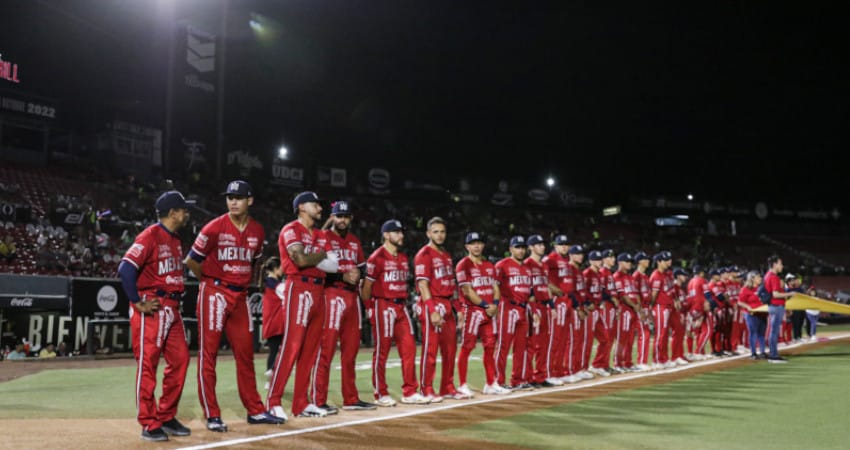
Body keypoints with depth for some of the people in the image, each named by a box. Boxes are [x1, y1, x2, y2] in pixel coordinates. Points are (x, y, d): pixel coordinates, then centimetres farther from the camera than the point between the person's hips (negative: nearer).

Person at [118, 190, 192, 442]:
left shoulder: (176, 240, 16)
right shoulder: (150, 237, -12)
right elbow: (125, 269, -20)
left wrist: (177, 299, 13)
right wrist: (137, 303, -19)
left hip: (173, 309, 9)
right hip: (152, 310, -9)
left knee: (180, 360, 8)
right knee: (147, 365, -3)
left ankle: (167, 418, 20)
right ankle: (149, 424, 3)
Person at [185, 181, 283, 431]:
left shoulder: (257, 231, 5)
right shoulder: (214, 228, -11)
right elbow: (191, 261, -3)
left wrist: (243, 282, 12)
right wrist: (212, 281, 6)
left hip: (240, 296, 5)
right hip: (214, 295, -5)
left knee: (245, 354, 10)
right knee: (208, 354, -2)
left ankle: (255, 411, 18)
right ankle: (212, 416, 4)